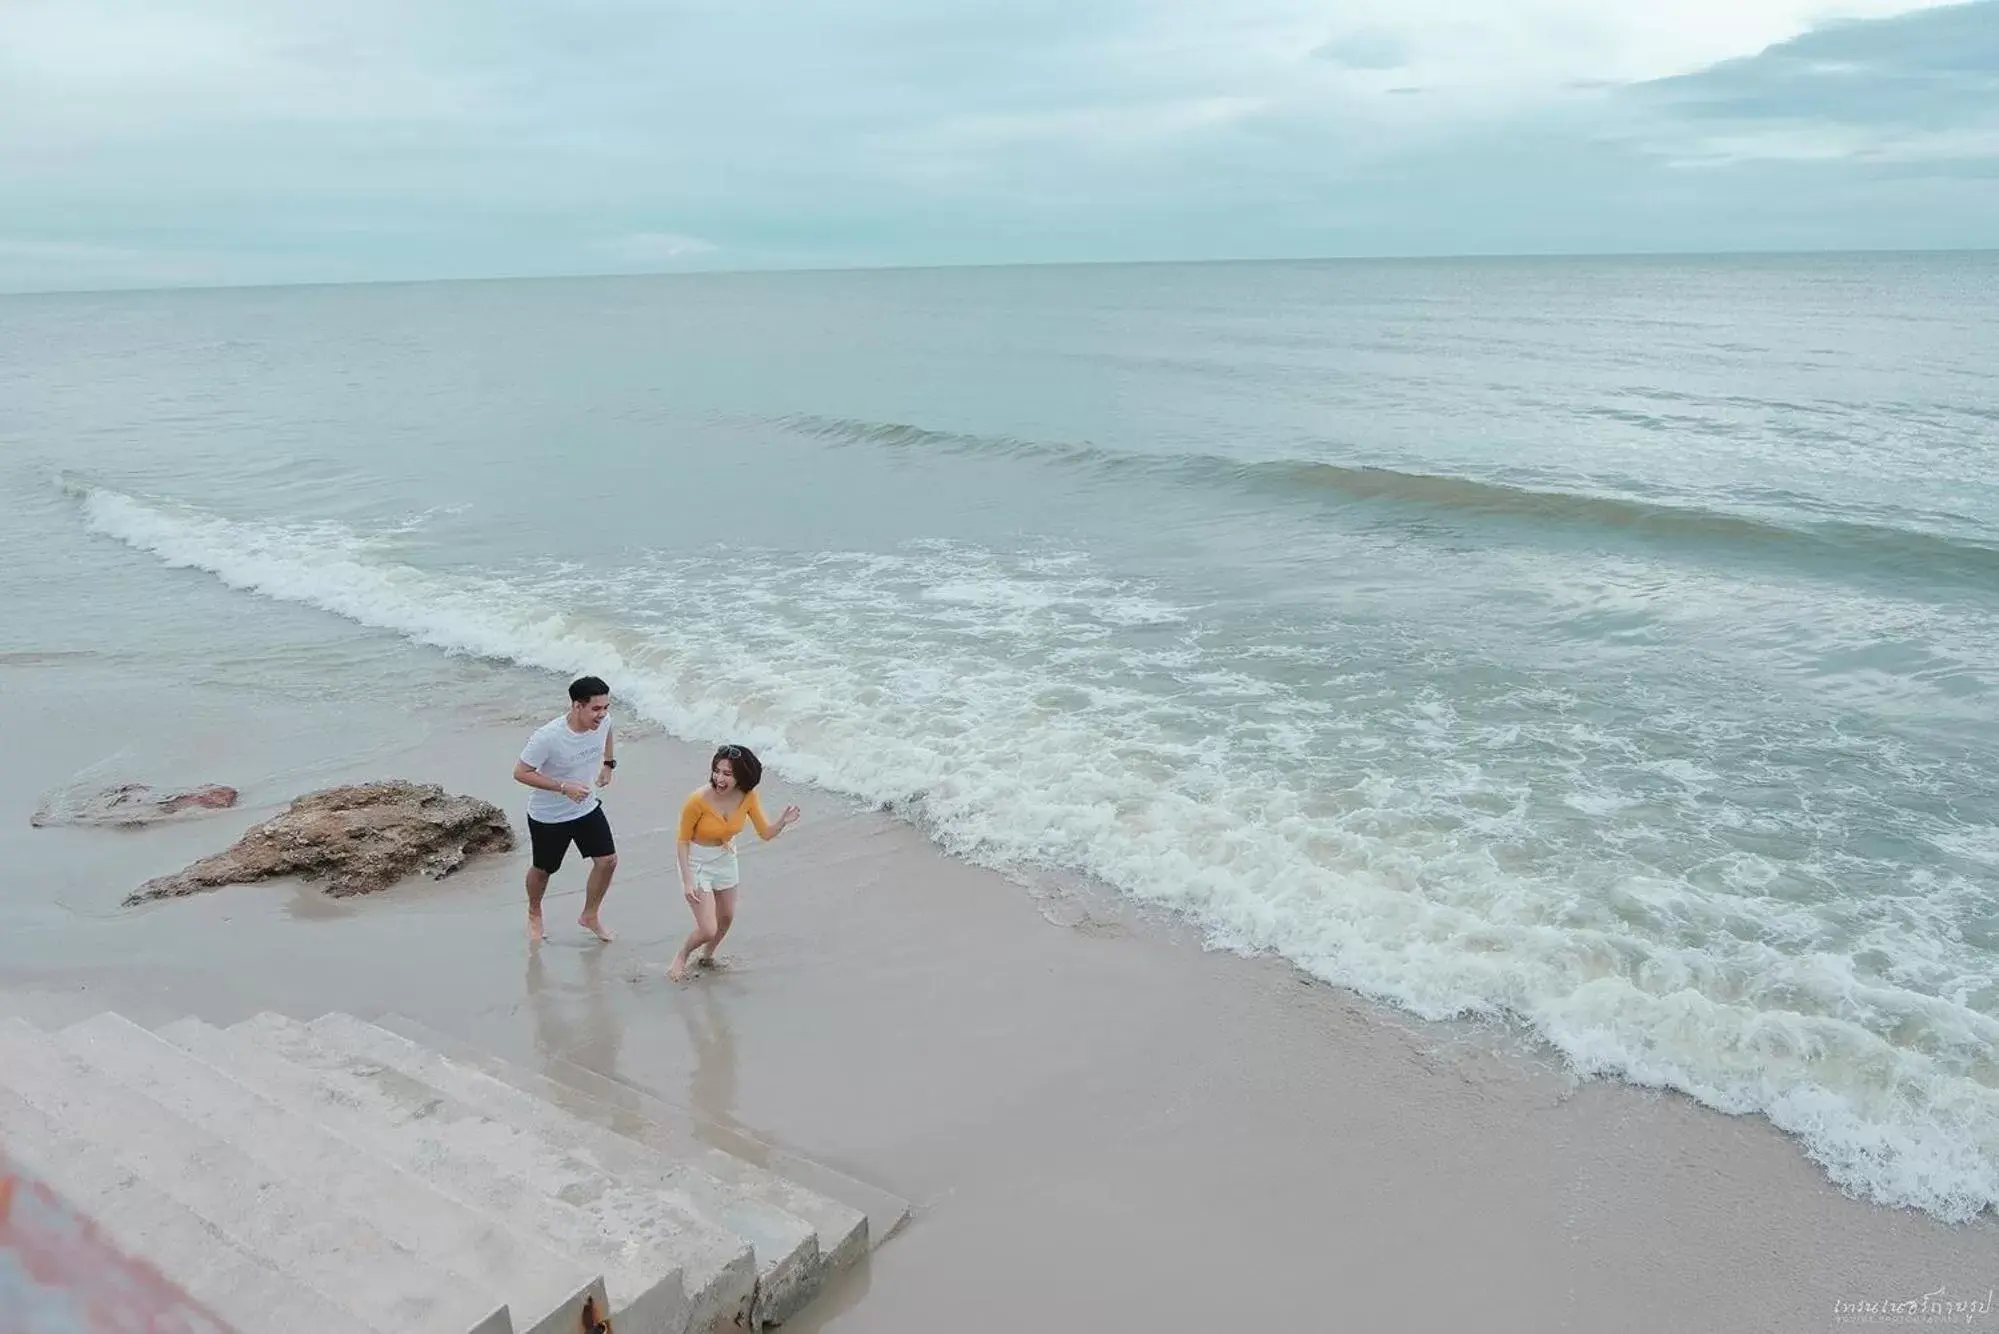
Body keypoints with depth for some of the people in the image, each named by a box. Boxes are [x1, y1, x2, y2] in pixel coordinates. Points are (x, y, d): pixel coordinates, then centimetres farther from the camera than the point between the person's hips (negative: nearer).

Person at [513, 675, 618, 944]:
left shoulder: (603, 721, -16)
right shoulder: (547, 737, -34)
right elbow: (521, 773, -24)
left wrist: (609, 763, 9)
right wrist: (563, 787, -31)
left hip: (587, 808, 5)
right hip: (548, 816, -5)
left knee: (607, 861, 2)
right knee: (543, 870, 16)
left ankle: (590, 916, 27)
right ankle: (534, 914, 47)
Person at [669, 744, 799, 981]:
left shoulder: (748, 797, -18)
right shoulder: (698, 800, -31)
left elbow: (765, 833, -10)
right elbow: (683, 841, -19)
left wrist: (783, 822, -31)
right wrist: (687, 880, -23)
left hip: (726, 859, 5)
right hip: (696, 861, -5)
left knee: (726, 919, 22)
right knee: (708, 930, -7)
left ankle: (707, 956, 52)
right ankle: (681, 957, 25)